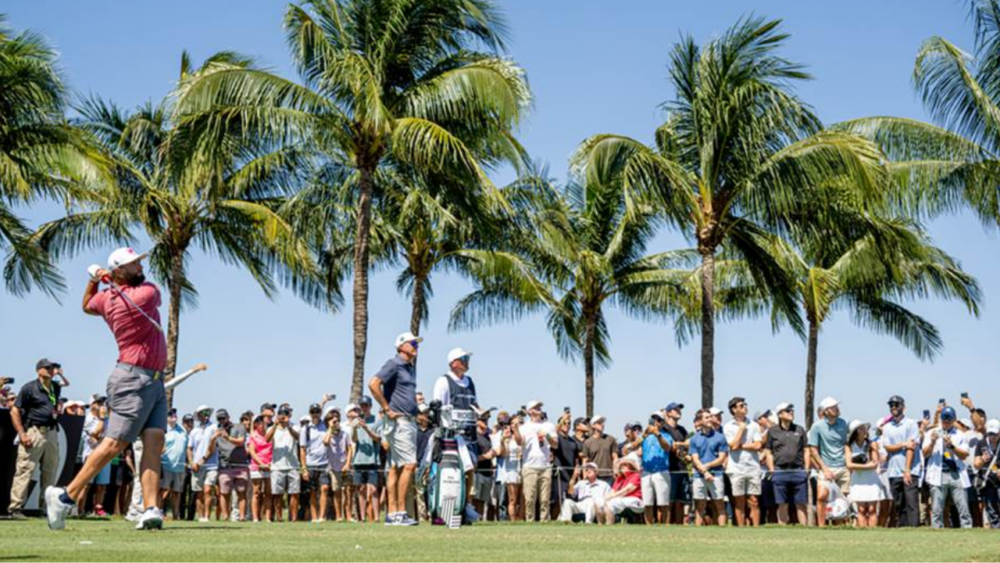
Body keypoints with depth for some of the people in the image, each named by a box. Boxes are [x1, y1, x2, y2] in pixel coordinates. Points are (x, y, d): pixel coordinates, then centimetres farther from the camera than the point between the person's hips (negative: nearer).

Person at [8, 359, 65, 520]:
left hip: (52, 432, 7)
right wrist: (22, 433, -13)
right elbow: (15, 411, -6)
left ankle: (48, 506, 19)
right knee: (24, 470, -9)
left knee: (51, 471, 10)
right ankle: (15, 508, -9)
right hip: (34, 432, -6)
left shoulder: (56, 387, 14)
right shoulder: (29, 388, -3)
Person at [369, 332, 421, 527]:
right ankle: (400, 512, -11)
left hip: (410, 421, 9)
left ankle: (392, 514, 8)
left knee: (396, 467, 7)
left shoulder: (411, 367, 19)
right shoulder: (394, 364, -9)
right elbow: (373, 384, -21)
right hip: (399, 422, -9)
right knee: (409, 465, -13)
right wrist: (387, 409, -18)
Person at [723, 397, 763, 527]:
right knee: (739, 502, 3)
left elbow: (758, 445, -2)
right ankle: (741, 529, 7)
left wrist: (740, 446, -6)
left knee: (754, 501, 0)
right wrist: (741, 428, -5)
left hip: (753, 467, 1)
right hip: (737, 468, -1)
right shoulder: (728, 427, 3)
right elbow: (733, 446, -10)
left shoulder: (754, 425, 7)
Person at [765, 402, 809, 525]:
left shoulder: (800, 430, 13)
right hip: (780, 471, -1)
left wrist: (806, 469, 5)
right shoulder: (772, 431, 7)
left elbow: (806, 451, 14)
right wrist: (772, 471, -1)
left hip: (799, 470, 1)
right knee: (782, 505, 2)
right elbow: (769, 453, 7)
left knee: (801, 504, 2)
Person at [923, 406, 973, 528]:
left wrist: (952, 446, -12)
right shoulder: (932, 433, 13)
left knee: (963, 507, -4)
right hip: (938, 475, -1)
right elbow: (925, 454, 4)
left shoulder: (960, 435, 13)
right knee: (936, 509, -4)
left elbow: (965, 455, 2)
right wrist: (932, 443, -14)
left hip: (956, 474, 1)